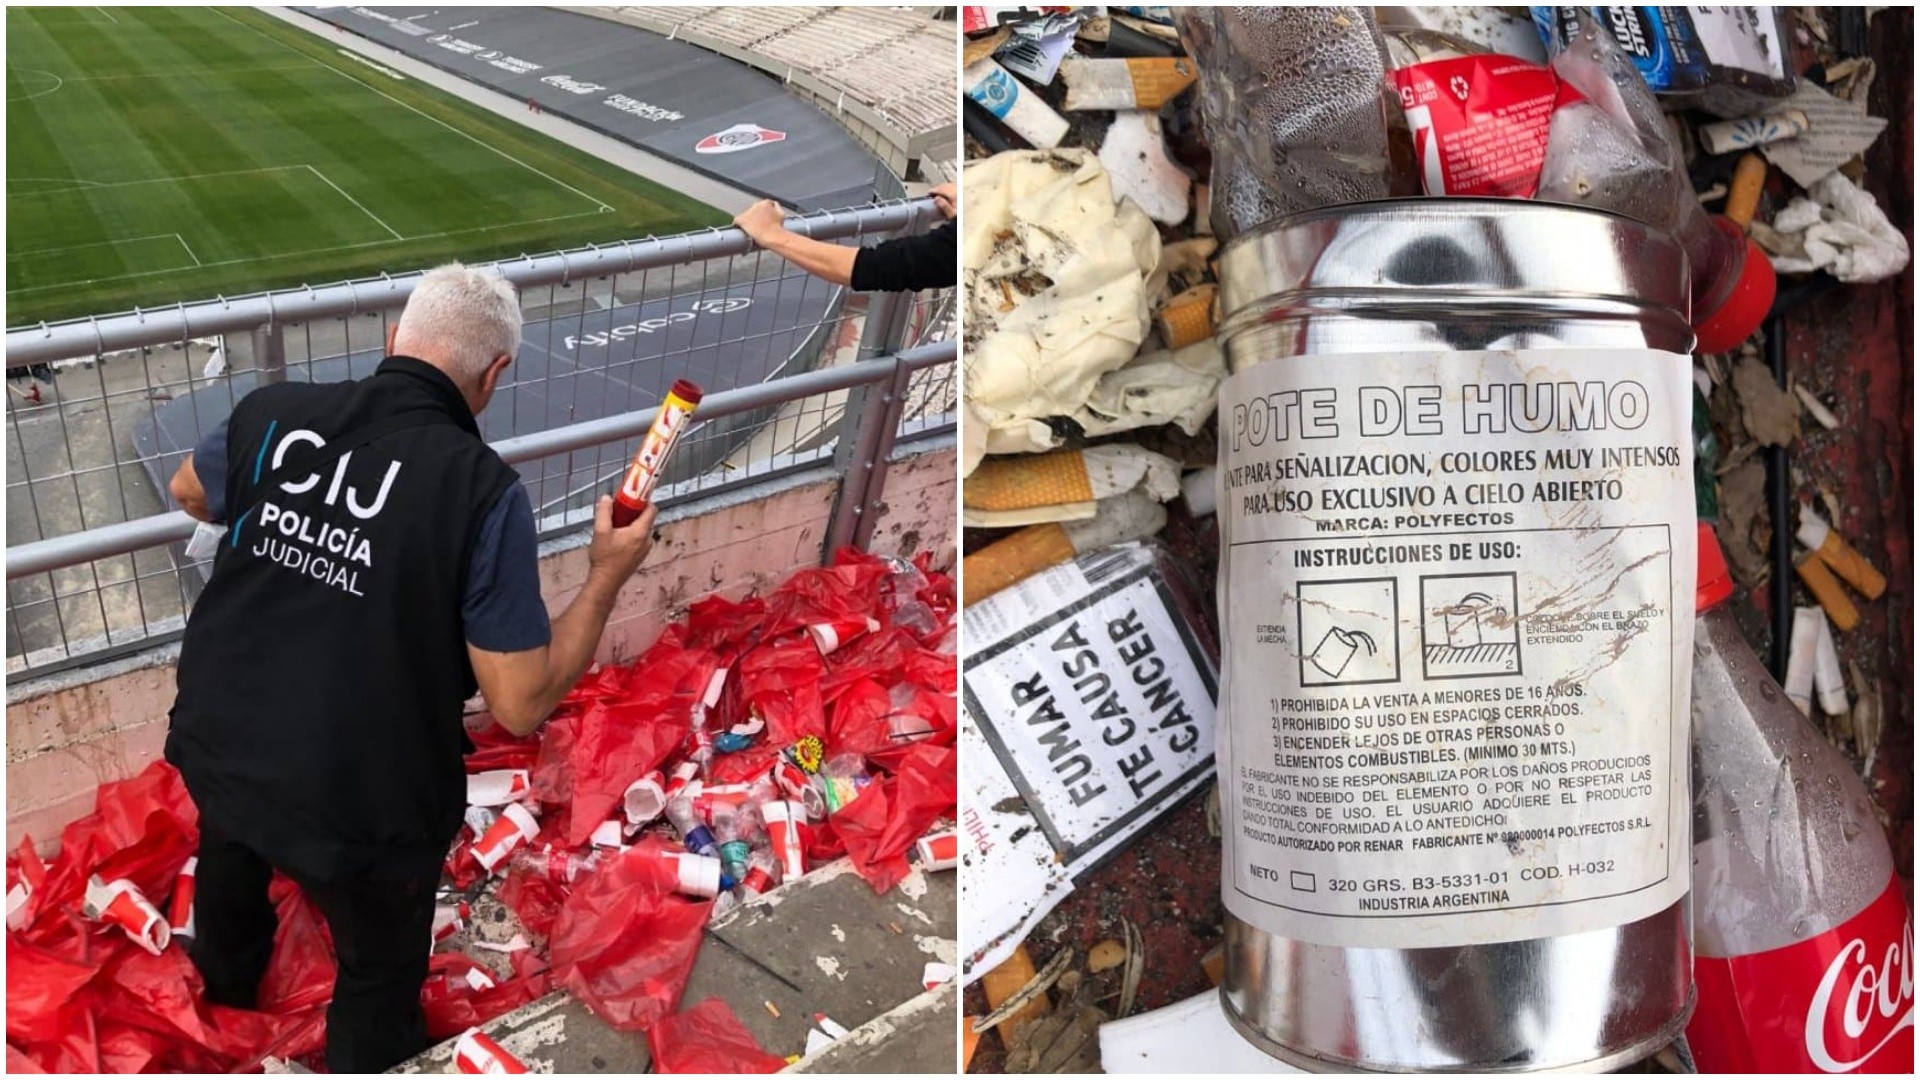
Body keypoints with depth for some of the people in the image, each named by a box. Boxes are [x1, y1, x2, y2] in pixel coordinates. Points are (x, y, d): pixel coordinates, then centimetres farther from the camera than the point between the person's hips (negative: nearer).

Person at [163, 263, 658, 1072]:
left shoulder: (273, 413, -11)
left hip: (213, 748, 6)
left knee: (231, 861, 40)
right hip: (355, 804, -6)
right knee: (381, 972, 25)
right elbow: (522, 704, -21)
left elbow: (191, 496, 13)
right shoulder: (482, 491, -25)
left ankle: (227, 978, 71)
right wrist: (607, 575, -11)